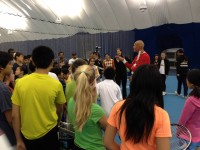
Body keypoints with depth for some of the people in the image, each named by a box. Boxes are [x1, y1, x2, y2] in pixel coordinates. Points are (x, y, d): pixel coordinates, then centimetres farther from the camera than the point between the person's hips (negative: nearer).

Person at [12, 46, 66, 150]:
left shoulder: (20, 83, -12)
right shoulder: (56, 84, -14)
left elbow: (15, 116, -8)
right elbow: (60, 110, 1)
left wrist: (19, 141, 2)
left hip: (27, 136, 2)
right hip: (49, 134, -1)